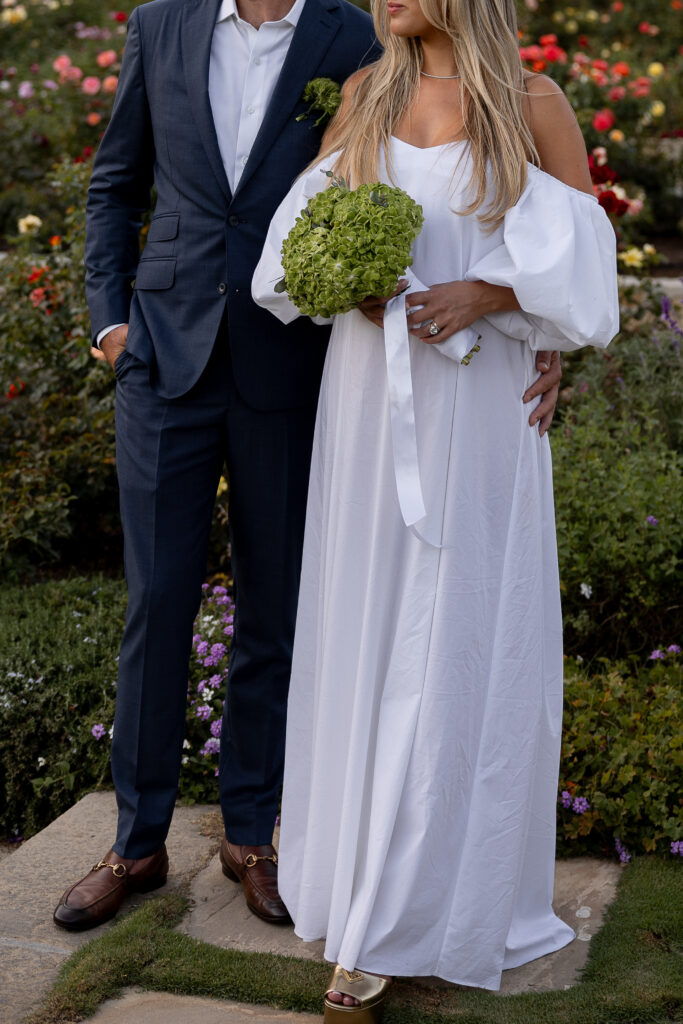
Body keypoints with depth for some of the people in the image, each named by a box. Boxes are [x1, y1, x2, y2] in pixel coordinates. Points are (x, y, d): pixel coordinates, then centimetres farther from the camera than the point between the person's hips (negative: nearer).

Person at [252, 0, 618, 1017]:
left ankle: (395, 927, 6)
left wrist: (483, 296, -17)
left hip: (475, 410, -4)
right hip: (368, 399, 4)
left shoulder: (533, 103, -2)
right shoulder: (366, 93, 9)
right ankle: (364, 867, 25)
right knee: (364, 633, 9)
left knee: (451, 646, -2)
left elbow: (583, 264, -2)